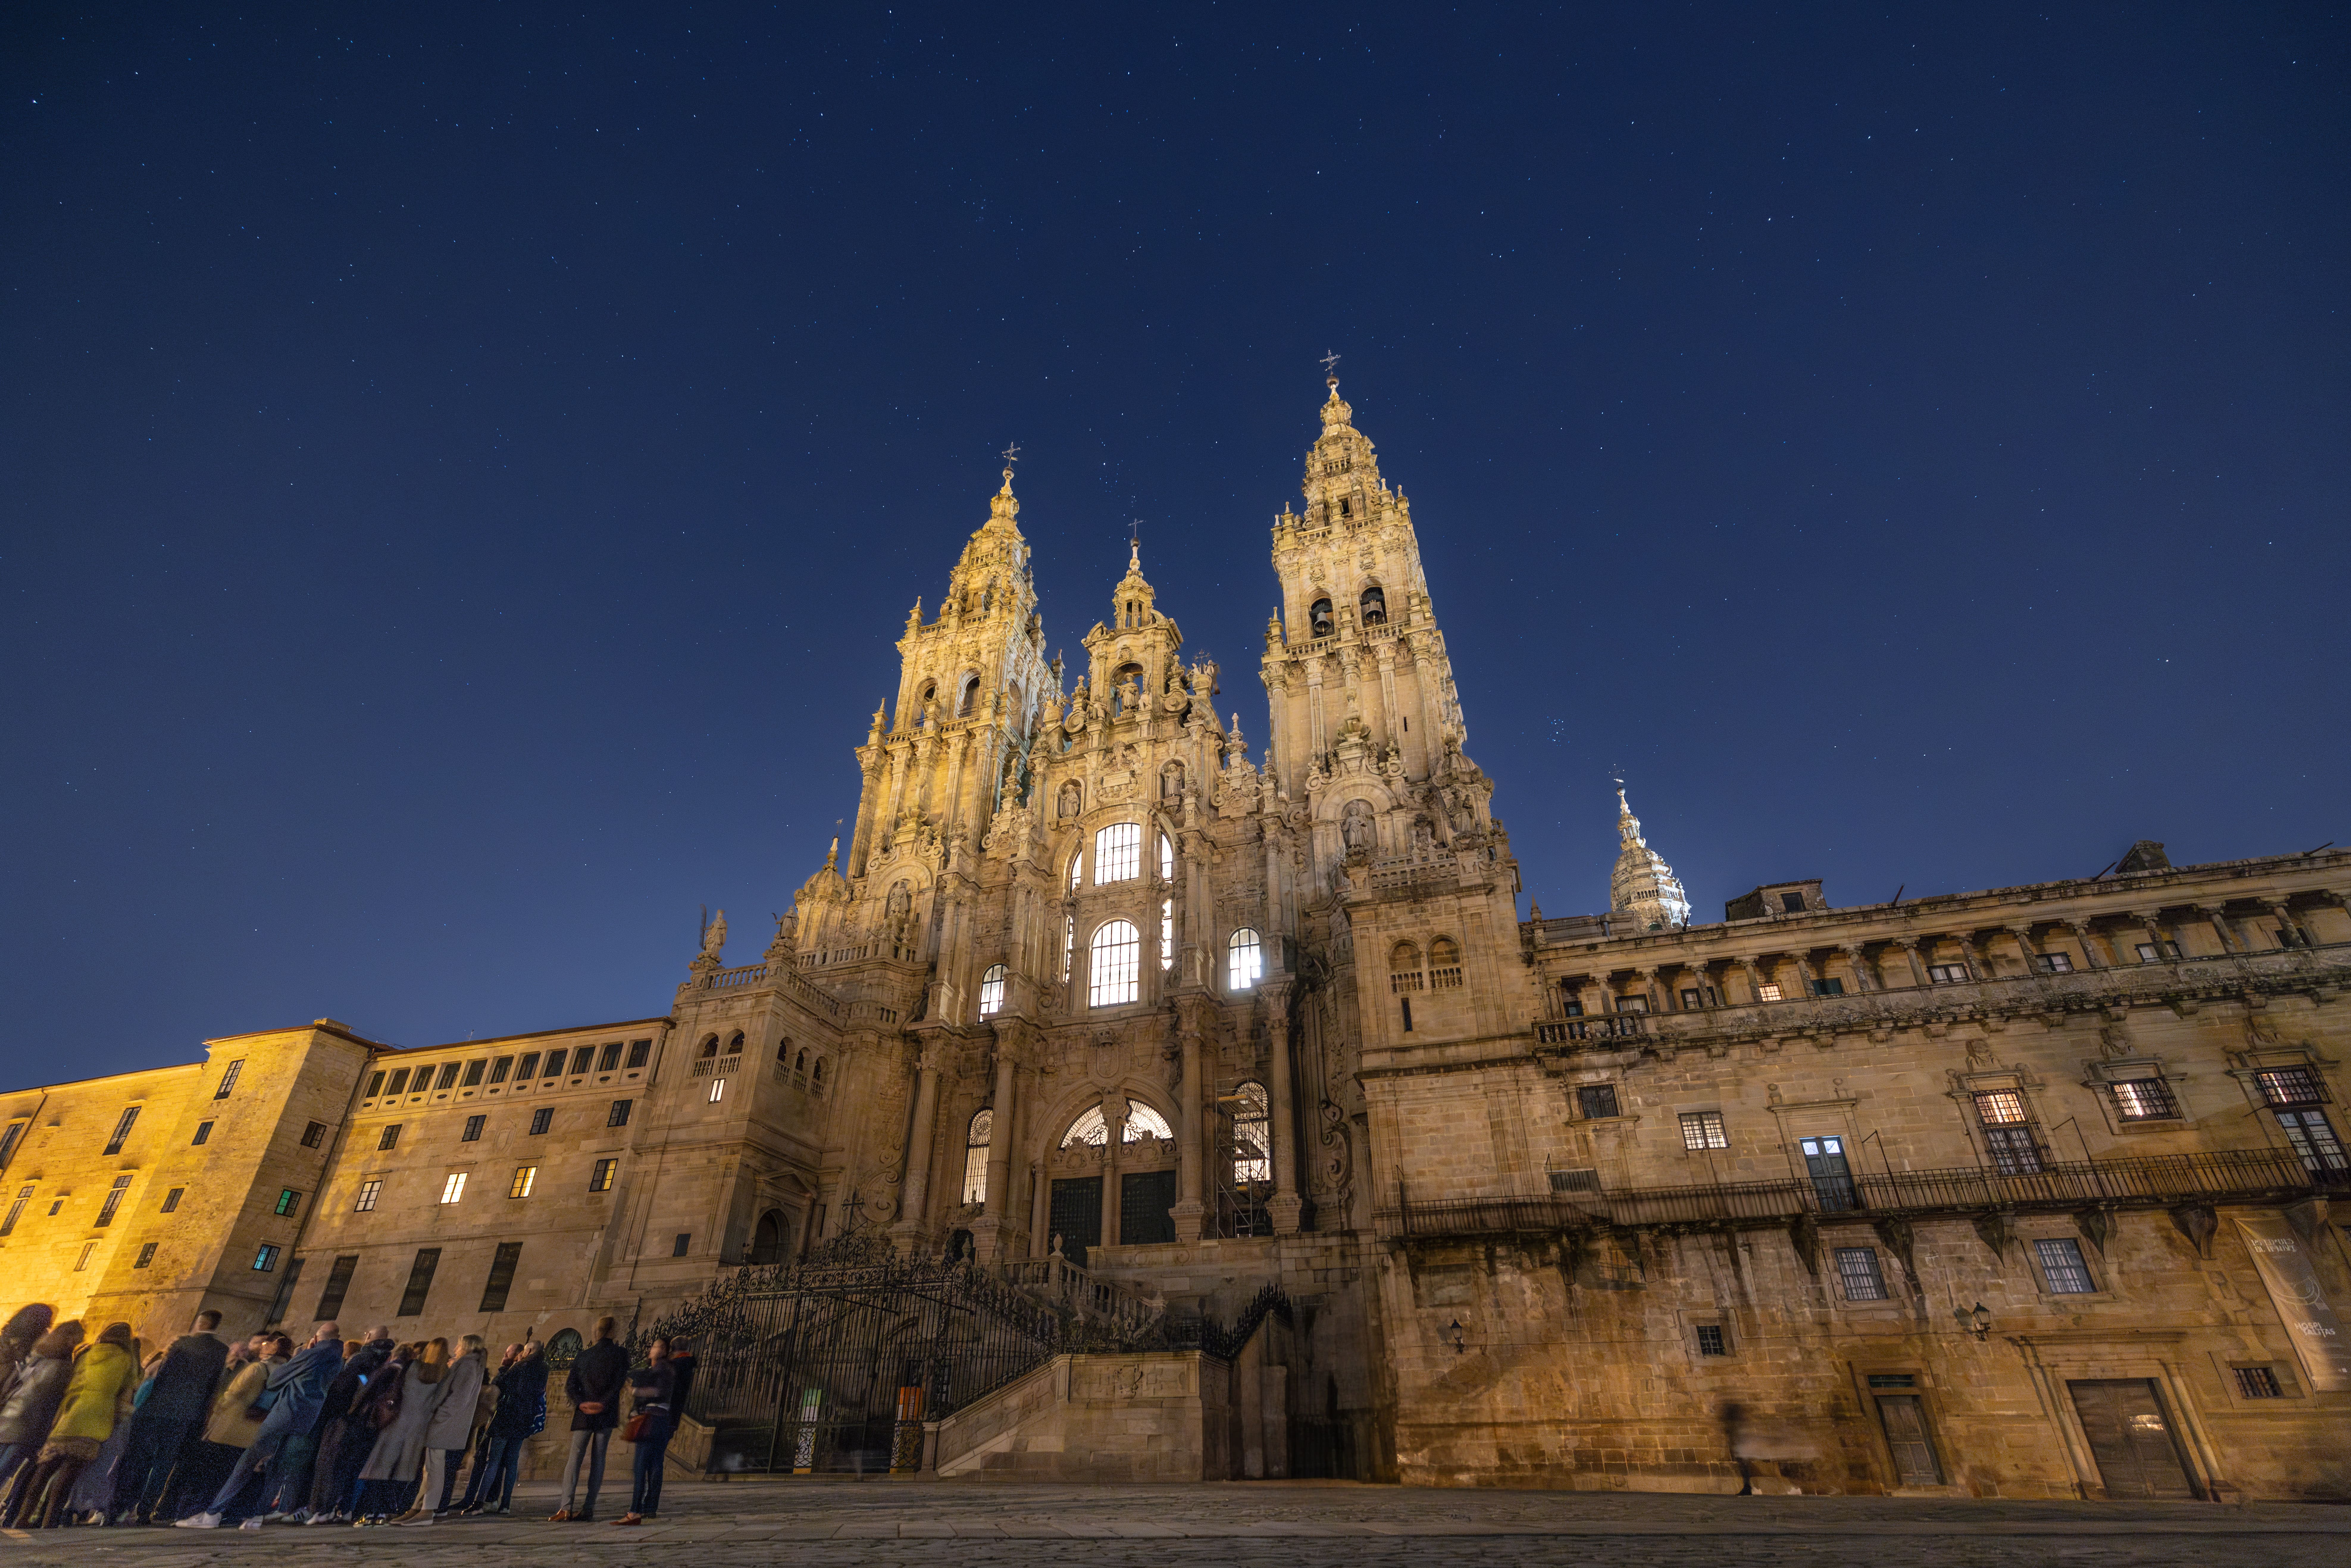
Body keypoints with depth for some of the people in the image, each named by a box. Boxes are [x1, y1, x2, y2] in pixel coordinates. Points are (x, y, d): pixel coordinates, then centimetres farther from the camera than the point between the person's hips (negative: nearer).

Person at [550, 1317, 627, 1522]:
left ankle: (567, 1507, -8)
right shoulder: (621, 1354, -2)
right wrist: (603, 1403, -11)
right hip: (607, 1414, -2)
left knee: (575, 1457, 4)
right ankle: (588, 1508, 3)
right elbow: (619, 1382, -13)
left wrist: (581, 1404, -7)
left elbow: (570, 1385, 1)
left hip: (584, 1413, 2)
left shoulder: (585, 1355, 7)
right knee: (598, 1460, 5)